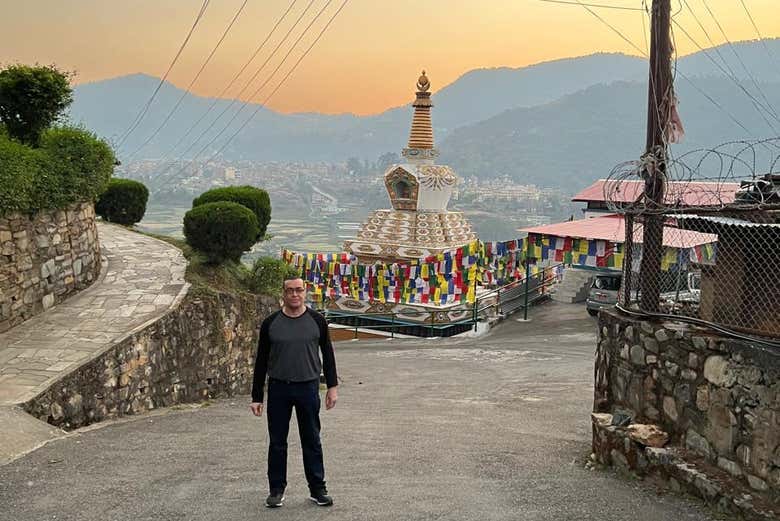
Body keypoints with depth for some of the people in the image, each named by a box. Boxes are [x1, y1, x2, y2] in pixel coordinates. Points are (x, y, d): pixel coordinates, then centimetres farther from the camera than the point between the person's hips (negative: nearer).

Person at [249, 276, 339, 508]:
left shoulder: (317, 321, 0)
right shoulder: (270, 323, -1)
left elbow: (327, 354, 7)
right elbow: (261, 361, 3)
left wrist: (332, 386, 1)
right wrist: (257, 397, 1)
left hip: (308, 387, 0)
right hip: (278, 389, 0)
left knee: (312, 441, 8)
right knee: (277, 442, 7)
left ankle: (317, 489, 18)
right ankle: (276, 490, 20)